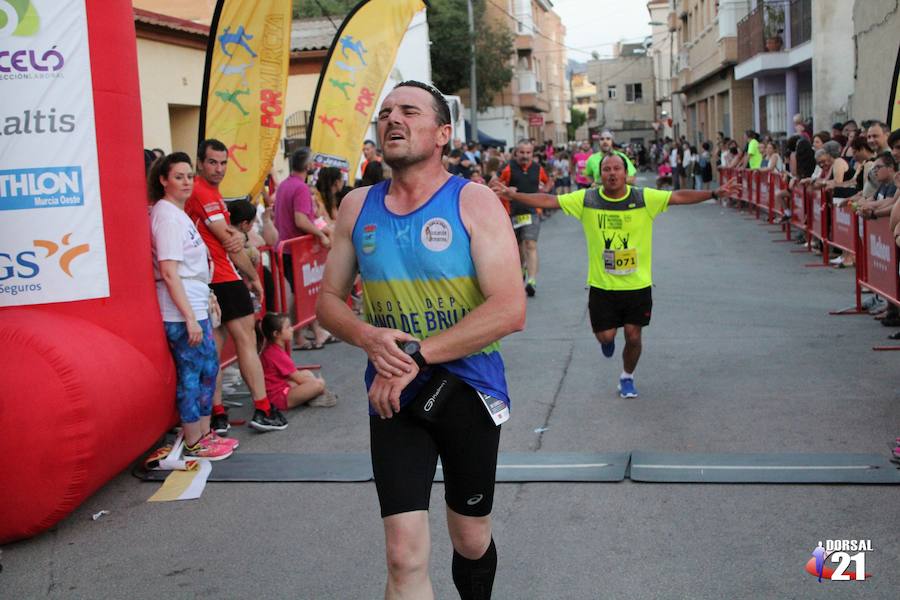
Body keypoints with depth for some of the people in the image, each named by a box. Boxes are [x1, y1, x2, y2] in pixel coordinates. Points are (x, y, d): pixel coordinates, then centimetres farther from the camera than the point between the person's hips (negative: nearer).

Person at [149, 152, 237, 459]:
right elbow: (168, 272, -21)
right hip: (182, 313, -10)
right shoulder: (166, 216, -15)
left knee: (209, 368, 16)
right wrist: (189, 317, -23)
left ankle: (204, 433, 27)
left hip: (195, 307, 10)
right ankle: (193, 444, 9)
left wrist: (206, 294, 20)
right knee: (191, 374, -2)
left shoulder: (178, 213, 15)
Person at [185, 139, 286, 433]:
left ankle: (217, 413, 10)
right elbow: (226, 241, -12)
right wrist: (254, 276, -4)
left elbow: (227, 231, 16)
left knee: (215, 344, 8)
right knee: (246, 340, -4)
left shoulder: (208, 191, 18)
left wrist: (237, 235, -9)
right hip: (224, 278, -9)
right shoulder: (204, 193, -13)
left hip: (209, 280, 9)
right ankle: (263, 410, 0)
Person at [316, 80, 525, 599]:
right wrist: (368, 337, -14)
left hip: (468, 389, -2)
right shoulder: (357, 207, 3)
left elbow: (510, 310, -19)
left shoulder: (474, 203, -10)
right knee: (405, 558, -5)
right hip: (393, 396, 2)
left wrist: (417, 355, -23)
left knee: (472, 540, 16)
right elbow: (330, 298, 9)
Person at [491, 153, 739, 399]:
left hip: (638, 285, 0)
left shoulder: (645, 198, -6)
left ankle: (627, 378, 32)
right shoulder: (586, 199, -5)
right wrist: (510, 194, -16)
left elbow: (680, 196, -8)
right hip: (602, 286, 0)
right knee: (605, 336, 3)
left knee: (633, 337, 5)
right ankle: (608, 339, 43)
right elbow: (547, 200, -7)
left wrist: (715, 193, -18)